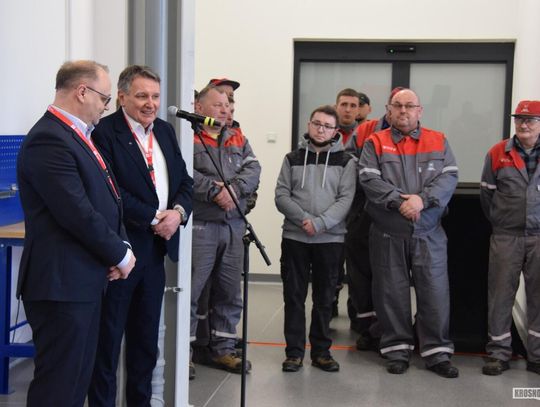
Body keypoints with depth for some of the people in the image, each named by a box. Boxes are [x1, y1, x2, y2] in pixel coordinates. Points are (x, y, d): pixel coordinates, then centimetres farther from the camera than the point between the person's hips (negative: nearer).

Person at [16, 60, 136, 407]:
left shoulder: (78, 136, 15)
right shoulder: (49, 140, -17)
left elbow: (108, 197, 18)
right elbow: (78, 214, -22)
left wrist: (122, 246, 2)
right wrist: (120, 254, -9)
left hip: (85, 280, 10)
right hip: (62, 283, -10)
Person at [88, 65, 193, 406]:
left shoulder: (165, 131, 12)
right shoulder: (105, 132, -11)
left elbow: (185, 181, 13)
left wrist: (178, 212, -7)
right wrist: (153, 219, -17)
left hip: (156, 249, 7)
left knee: (146, 340, 16)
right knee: (108, 339, 3)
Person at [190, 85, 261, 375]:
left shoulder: (238, 139, 17)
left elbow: (253, 168, 4)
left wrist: (234, 188, -13)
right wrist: (216, 190, -20)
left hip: (234, 225, 6)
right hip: (199, 225, -6)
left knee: (230, 291, 12)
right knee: (191, 288, -4)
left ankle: (223, 349, 24)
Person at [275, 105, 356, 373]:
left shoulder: (346, 161, 5)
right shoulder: (293, 159, 10)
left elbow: (345, 199, -5)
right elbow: (281, 195, 1)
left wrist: (320, 223, -17)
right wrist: (304, 218, -14)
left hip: (330, 238, -1)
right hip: (294, 237, 1)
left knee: (324, 298, 7)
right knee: (294, 297, 4)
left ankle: (321, 351, 18)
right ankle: (294, 351, 13)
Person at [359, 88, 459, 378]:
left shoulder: (439, 142, 10)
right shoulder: (375, 143, 5)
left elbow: (449, 177, -1)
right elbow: (369, 179, -8)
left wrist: (423, 199, -17)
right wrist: (399, 201, -20)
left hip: (429, 233, 1)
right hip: (388, 233, -1)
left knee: (435, 291, 1)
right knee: (392, 293, 6)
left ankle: (437, 352, 12)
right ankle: (397, 349, 18)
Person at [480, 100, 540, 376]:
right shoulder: (498, 153, 2)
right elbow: (487, 193, 9)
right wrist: (499, 222, 10)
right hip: (506, 237, 0)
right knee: (500, 295, 3)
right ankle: (499, 353, 12)